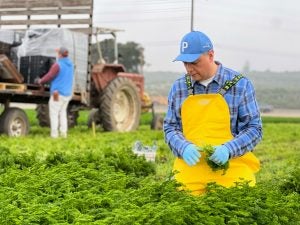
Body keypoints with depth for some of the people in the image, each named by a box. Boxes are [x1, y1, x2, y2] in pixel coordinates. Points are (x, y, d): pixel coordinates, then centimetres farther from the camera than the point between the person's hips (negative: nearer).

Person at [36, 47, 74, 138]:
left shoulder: (57, 65, -15)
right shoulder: (70, 64, 6)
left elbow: (49, 76, -12)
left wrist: (40, 81, 5)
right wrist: (59, 51, 41)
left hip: (58, 93, -7)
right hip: (68, 93, 7)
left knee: (54, 113, -1)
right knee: (62, 112, 17)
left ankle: (54, 133, -4)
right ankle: (63, 132, 13)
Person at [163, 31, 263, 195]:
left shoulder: (240, 84, -1)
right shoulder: (178, 87, 8)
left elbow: (254, 129, -1)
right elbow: (170, 128, 11)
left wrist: (228, 149, -18)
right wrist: (183, 147, -11)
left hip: (230, 169, -2)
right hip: (189, 168, 2)